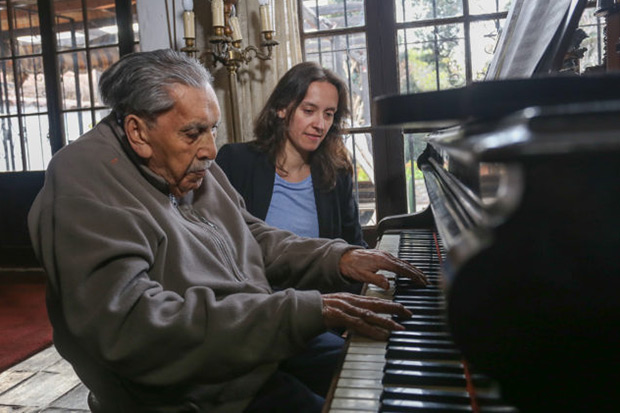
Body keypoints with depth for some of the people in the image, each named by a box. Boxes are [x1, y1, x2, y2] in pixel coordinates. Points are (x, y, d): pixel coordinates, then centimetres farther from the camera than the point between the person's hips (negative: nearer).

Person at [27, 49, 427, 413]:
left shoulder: (192, 166, 7)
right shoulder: (86, 188, -20)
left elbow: (256, 237, 15)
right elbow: (132, 329, -31)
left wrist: (339, 257, -2)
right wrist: (304, 310, -34)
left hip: (264, 343, 8)